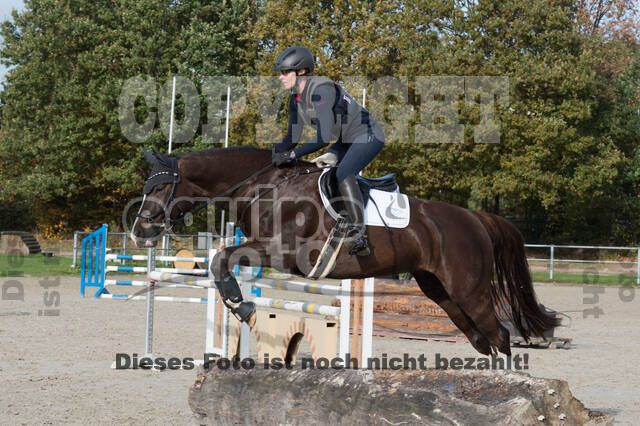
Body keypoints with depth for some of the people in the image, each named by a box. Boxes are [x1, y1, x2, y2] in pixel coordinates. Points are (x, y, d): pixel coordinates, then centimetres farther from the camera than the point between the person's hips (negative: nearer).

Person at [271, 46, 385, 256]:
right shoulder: (296, 98, 1)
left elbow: (323, 137, -34)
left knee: (343, 173, -32)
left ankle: (359, 233, -39)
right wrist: (276, 151, -13)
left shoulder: (321, 91, -28)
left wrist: (292, 155, -32)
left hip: (368, 135, -10)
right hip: (347, 140, 10)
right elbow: (292, 137, 7)